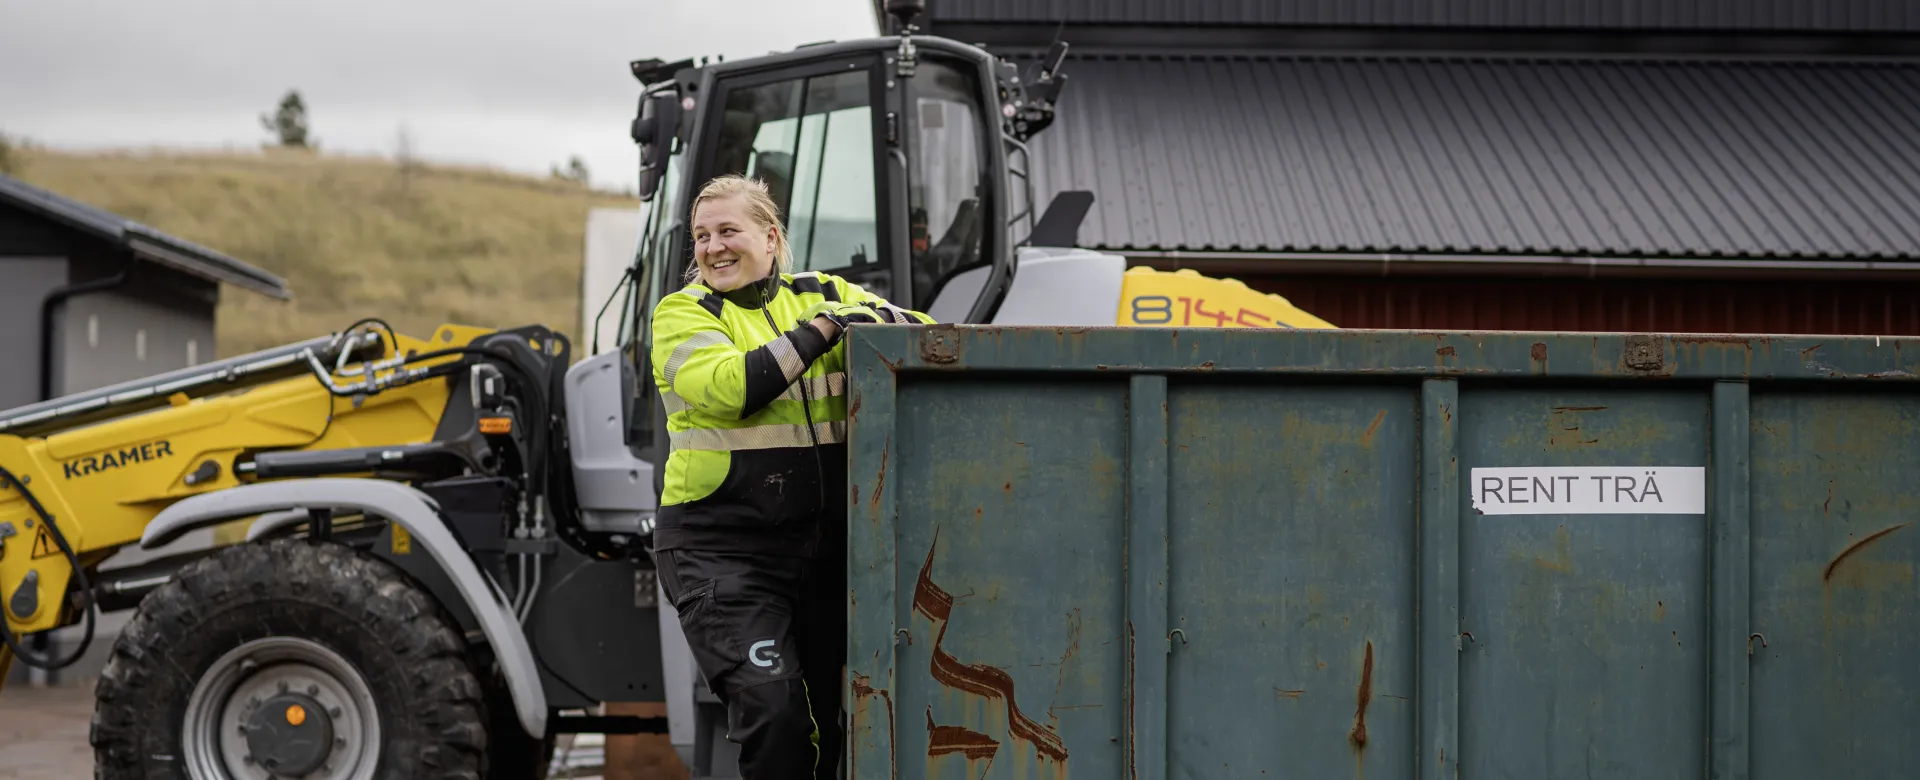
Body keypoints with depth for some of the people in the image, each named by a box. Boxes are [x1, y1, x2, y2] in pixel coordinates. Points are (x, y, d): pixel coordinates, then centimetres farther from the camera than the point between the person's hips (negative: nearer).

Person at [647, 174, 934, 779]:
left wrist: (889, 319, -16)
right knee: (772, 709, -20)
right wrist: (823, 326, -20)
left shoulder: (824, 294, 9)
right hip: (720, 547, -4)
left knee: (823, 721, 10)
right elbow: (728, 386, -19)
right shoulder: (682, 313, -1)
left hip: (821, 542, 4)